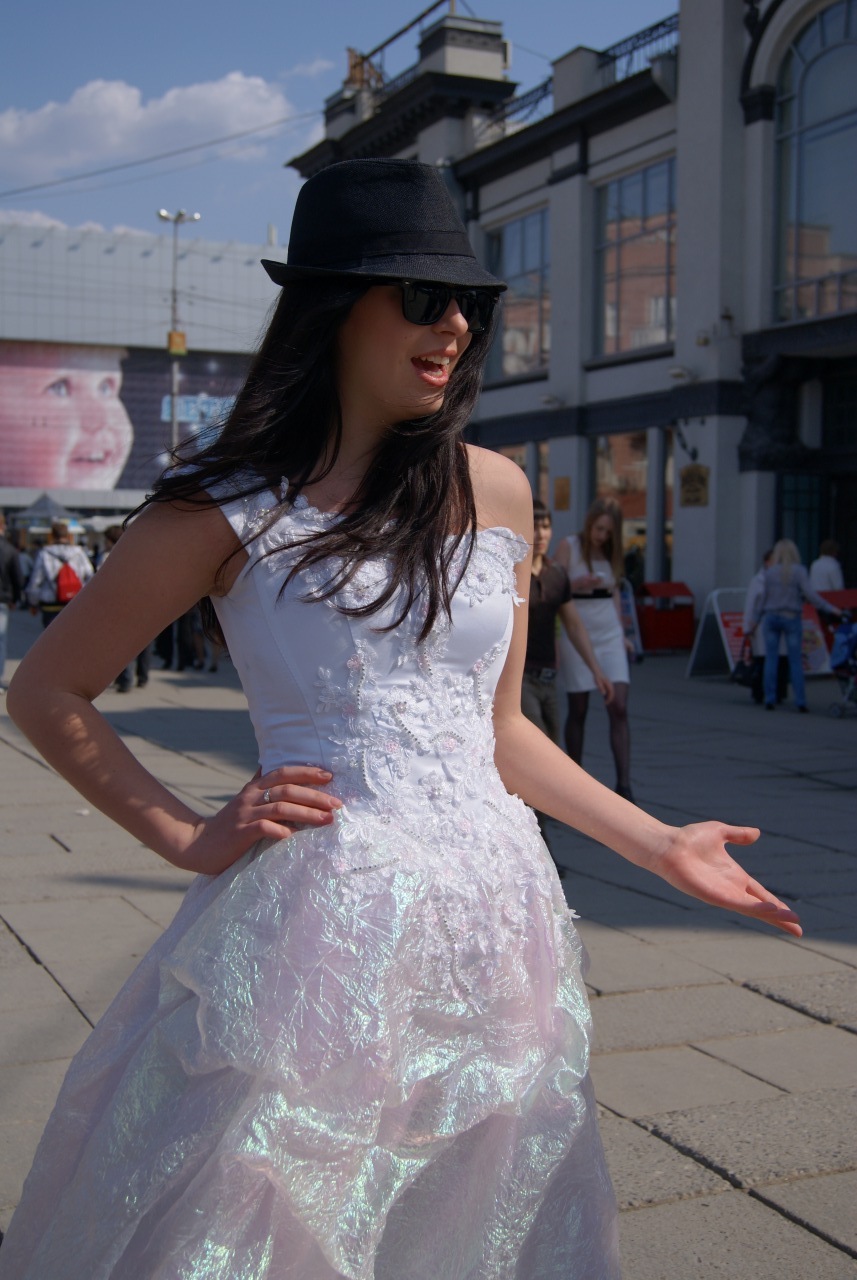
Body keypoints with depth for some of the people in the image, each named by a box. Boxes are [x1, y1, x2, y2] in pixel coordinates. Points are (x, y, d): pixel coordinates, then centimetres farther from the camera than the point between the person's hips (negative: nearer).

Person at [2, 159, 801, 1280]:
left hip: (495, 923, 5)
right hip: (316, 920, -4)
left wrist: (659, 844, 15)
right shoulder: (231, 506, -5)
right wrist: (189, 839, -5)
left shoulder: (497, 493, 7)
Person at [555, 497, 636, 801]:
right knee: (578, 710, 3)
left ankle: (624, 784, -7)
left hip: (609, 635, 4)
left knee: (619, 708, -7)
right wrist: (578, 584, -27)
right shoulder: (569, 546, -4)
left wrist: (622, 633, 13)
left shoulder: (611, 551, 10)